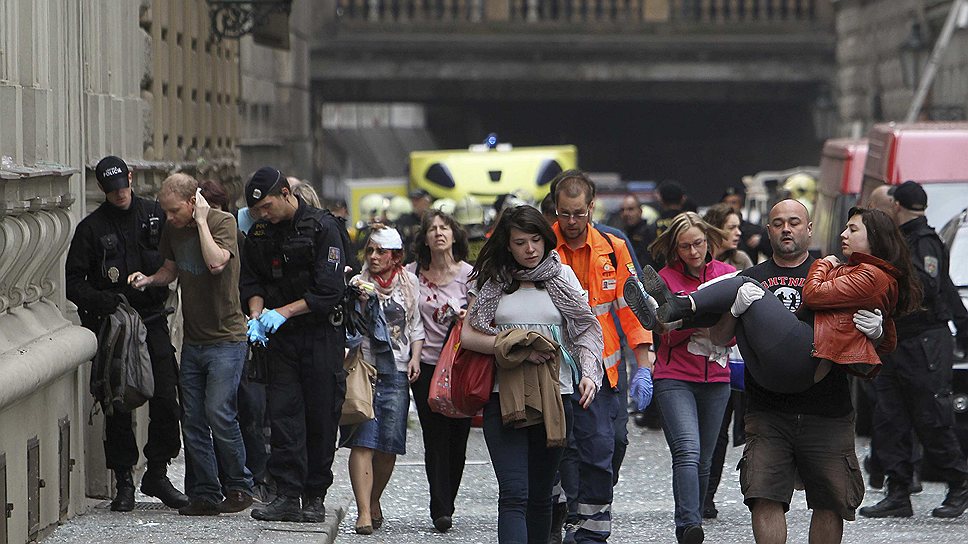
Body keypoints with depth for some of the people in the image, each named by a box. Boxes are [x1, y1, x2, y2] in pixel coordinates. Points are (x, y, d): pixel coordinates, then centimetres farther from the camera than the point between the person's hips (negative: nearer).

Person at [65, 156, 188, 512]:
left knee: (166, 400, -3)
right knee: (118, 406, 0)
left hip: (153, 322, 2)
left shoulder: (155, 215, 7)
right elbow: (73, 282, 0)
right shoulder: (92, 228, 0)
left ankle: (157, 475, 11)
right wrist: (100, 300, -19)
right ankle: (123, 482, 8)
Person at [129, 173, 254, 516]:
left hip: (226, 337, -6)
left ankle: (239, 487, 2)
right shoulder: (172, 229, 7)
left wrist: (201, 220, -20)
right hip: (192, 340, 6)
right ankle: (204, 494, 8)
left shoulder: (223, 222, -12)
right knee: (193, 420, 2)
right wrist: (148, 279, 2)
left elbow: (216, 262, -29)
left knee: (218, 412, -13)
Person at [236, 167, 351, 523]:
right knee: (282, 412, -4)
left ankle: (315, 497, 7)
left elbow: (329, 291, -15)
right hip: (281, 334, 4)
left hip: (322, 333, -4)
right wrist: (257, 314, -8)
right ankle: (287, 496, -4)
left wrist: (283, 312, -19)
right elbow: (251, 281, 12)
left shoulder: (324, 228, -10)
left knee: (321, 415, 0)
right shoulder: (259, 233, 7)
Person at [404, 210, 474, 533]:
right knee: (435, 437, -5)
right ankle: (441, 510, -4)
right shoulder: (412, 273, 4)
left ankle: (445, 505, 14)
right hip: (427, 364, 1)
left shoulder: (469, 273, 0)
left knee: (457, 436, 1)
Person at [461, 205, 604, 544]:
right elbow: (468, 336, 1)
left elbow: (587, 331, 8)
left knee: (541, 494, 8)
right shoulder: (492, 281, 7)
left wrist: (589, 374, -9)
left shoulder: (562, 277, 9)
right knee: (514, 493, -13)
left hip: (554, 396, 2)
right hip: (504, 397, -2)